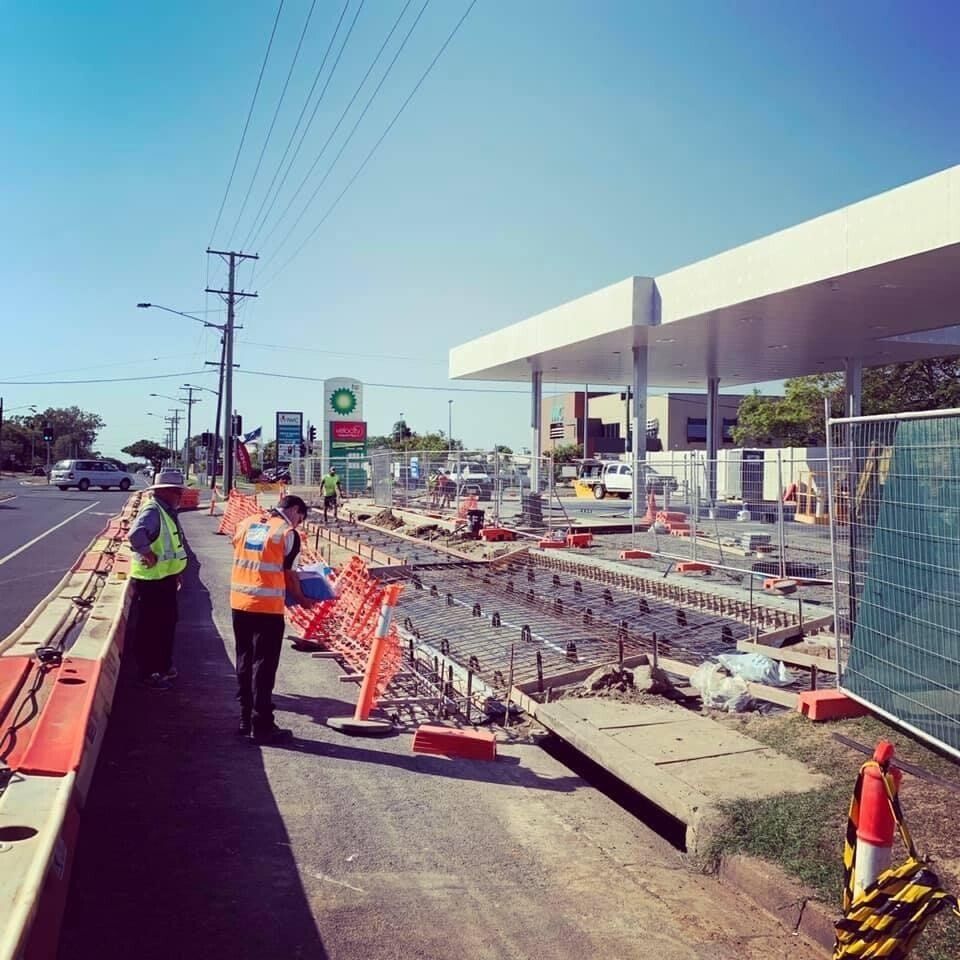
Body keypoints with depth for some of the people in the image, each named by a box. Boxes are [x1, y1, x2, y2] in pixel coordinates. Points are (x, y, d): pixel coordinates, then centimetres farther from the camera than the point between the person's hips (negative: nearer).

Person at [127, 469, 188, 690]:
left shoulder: (167, 511, 10)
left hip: (166, 579, 10)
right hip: (150, 582, -10)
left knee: (167, 623, 21)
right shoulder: (152, 510, -21)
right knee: (148, 628, 3)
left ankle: (164, 666, 37)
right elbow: (136, 534, -42)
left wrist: (176, 571, 20)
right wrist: (148, 554, -28)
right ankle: (148, 674, 16)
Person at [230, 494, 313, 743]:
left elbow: (242, 559, 14)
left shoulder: (245, 523, 10)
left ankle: (245, 721, 24)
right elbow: (288, 574, -3)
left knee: (244, 662, 15)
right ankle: (262, 727, 7)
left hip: (239, 602, 6)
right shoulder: (288, 533, -7)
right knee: (263, 666, 1)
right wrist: (302, 600, 11)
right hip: (267, 606, -6)